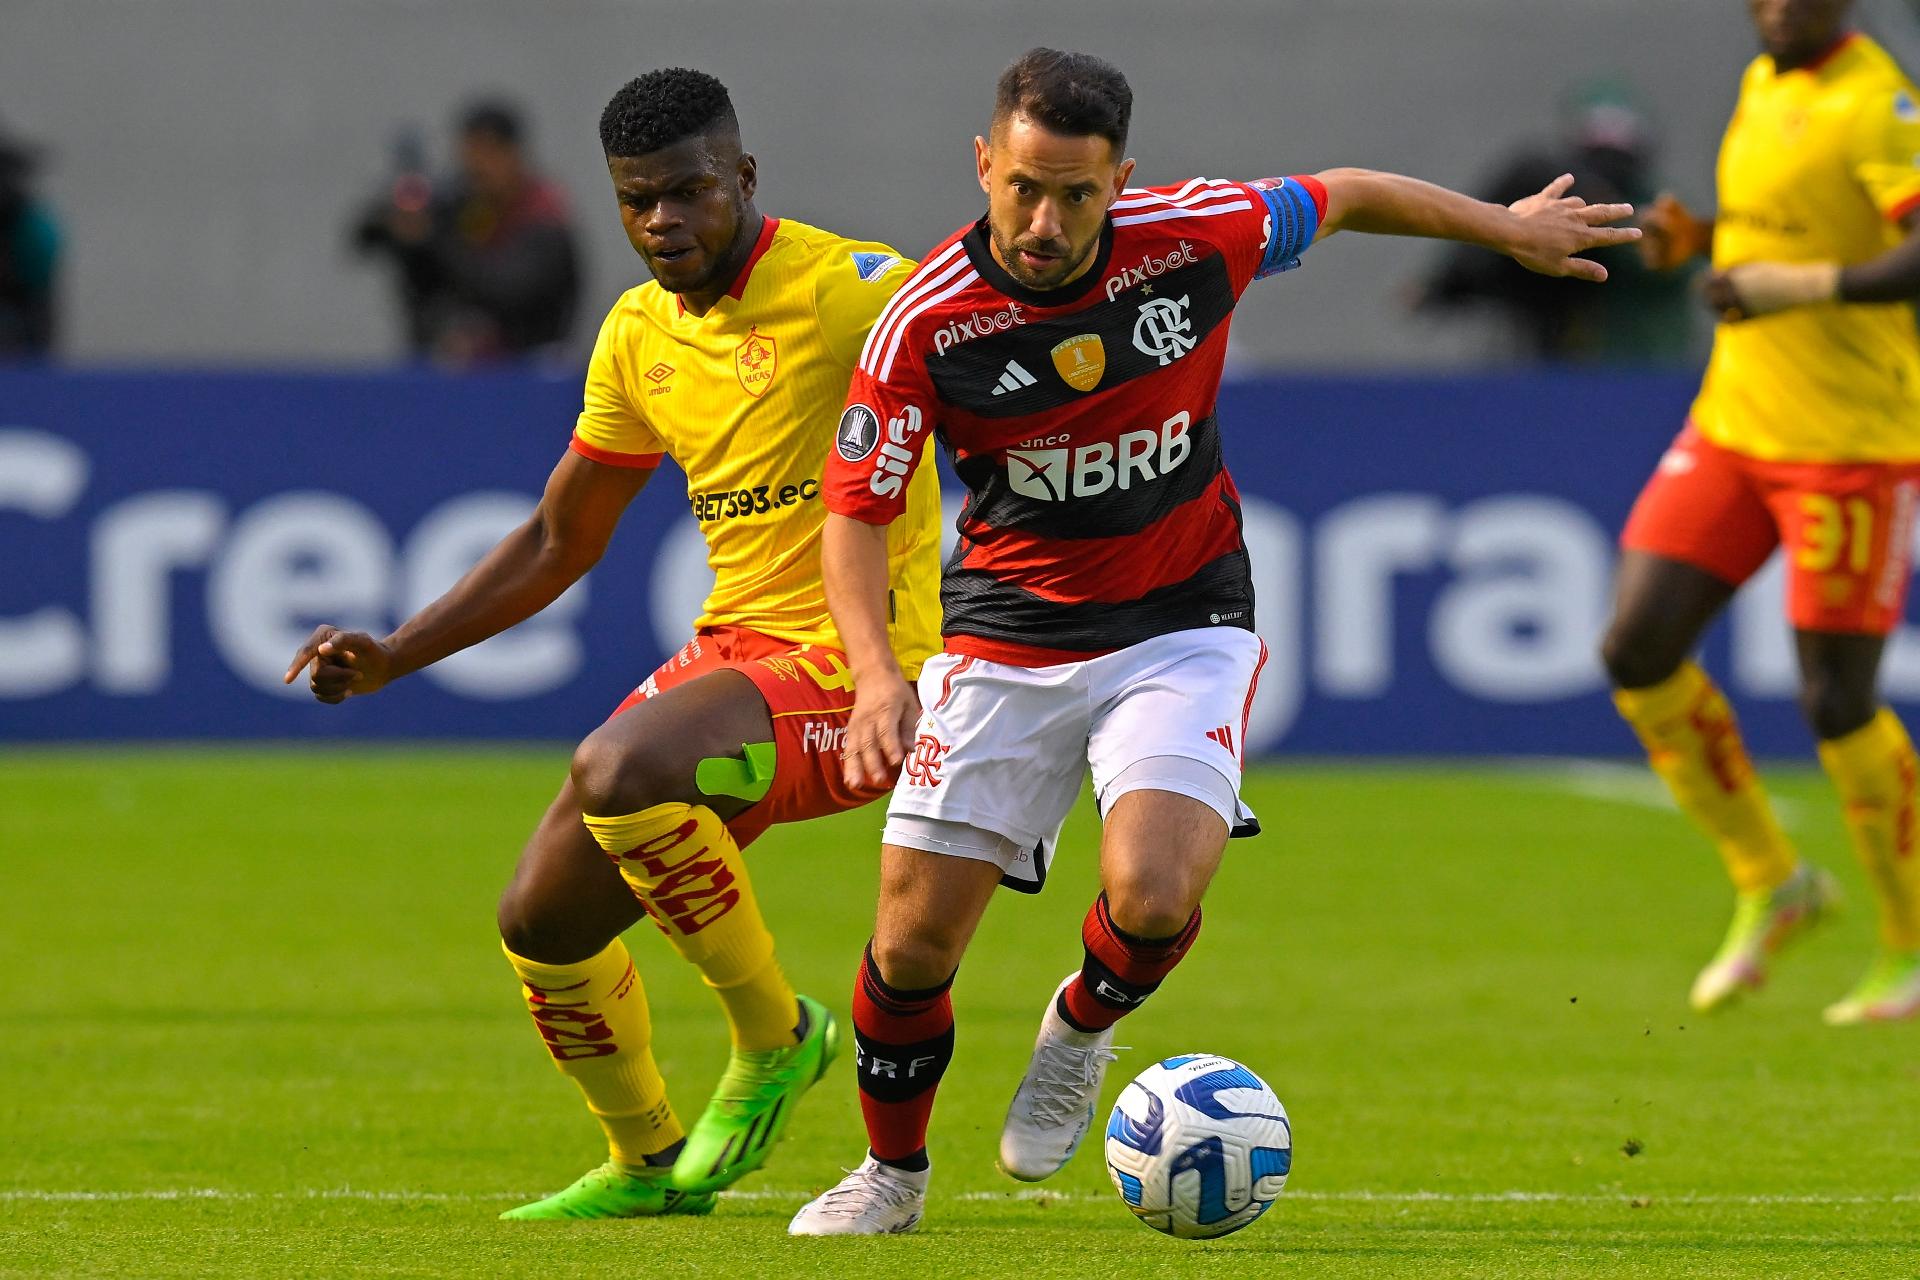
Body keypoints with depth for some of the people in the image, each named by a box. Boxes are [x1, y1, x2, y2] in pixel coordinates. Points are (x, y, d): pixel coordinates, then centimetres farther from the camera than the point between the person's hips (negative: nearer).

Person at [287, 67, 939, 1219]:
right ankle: (648, 1163, 32)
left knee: (618, 771, -32)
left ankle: (777, 1037, -10)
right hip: (732, 649, 8)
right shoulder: (641, 335, 11)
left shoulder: (847, 287, -13)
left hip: (856, 665, -8)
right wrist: (391, 658, 14)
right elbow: (558, 545, 21)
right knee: (541, 923, 6)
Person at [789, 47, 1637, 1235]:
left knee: (1154, 896, -25)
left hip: (1181, 625, -1)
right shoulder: (928, 321, -16)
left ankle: (1083, 1026, 12)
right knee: (914, 940, -3)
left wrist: (1510, 228, 18)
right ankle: (894, 1172, 26)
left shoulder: (1194, 237, -15)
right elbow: (857, 511, -10)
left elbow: (1347, 197, 5)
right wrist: (875, 671, -26)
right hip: (1007, 636, 1)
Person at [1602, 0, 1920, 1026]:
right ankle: (1768, 885, 15)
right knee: (1637, 650, -1)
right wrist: (1696, 237, 8)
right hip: (1734, 430, 8)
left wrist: (1804, 285, -33)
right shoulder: (1764, 87, 11)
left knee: (1836, 703, -4)